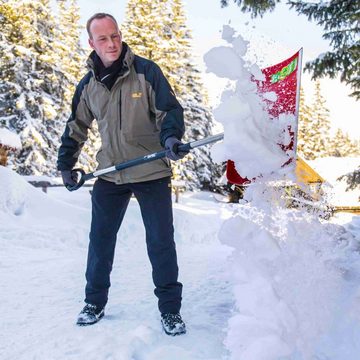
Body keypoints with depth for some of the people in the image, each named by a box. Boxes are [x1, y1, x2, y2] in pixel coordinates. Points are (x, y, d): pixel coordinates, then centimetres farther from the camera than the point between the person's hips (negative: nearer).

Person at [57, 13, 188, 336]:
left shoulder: (146, 71, -8)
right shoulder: (88, 84, 5)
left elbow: (170, 110, -7)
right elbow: (77, 127, 16)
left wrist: (170, 137, -27)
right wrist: (66, 164, 14)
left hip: (152, 173, -3)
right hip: (110, 175, 4)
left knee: (161, 242, 2)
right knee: (100, 240, 11)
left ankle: (170, 309, 17)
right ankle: (95, 302, 30)